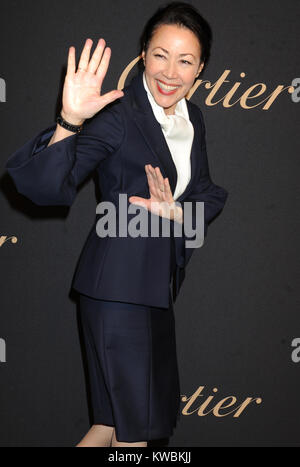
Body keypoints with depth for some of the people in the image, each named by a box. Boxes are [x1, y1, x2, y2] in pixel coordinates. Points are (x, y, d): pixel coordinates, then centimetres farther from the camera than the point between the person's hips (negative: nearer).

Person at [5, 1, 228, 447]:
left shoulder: (191, 117, 7)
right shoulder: (118, 114, -17)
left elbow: (207, 194, 9)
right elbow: (43, 187, -26)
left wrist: (176, 212, -13)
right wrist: (69, 122, -42)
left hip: (160, 284, 8)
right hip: (119, 283, -7)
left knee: (119, 419, 16)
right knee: (133, 426, 2)